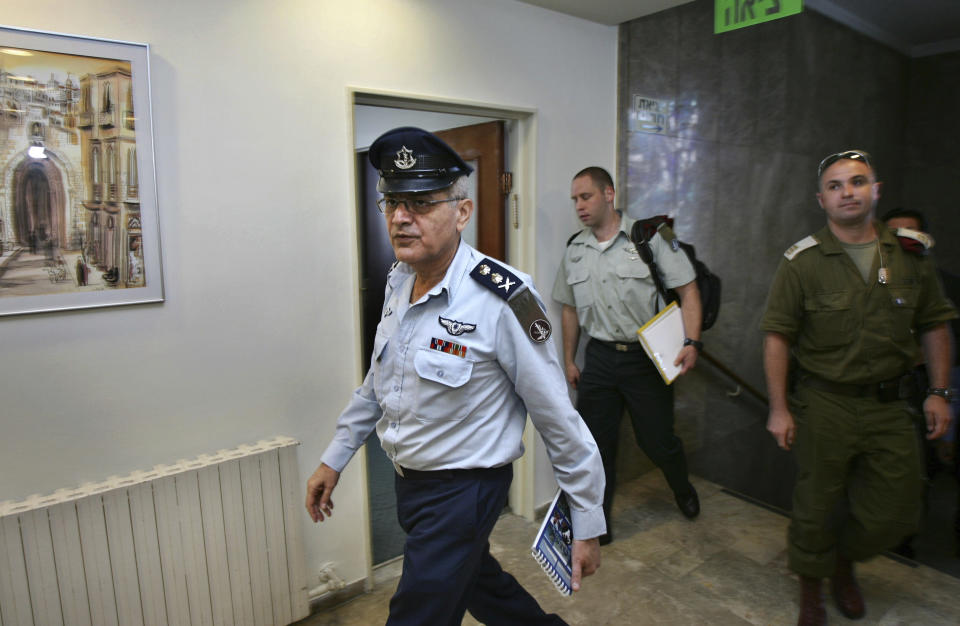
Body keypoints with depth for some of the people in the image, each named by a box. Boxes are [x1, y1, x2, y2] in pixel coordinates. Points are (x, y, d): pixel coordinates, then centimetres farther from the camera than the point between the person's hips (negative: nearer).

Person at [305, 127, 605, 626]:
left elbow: (561, 422, -19)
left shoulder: (501, 298, -25)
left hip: (462, 491, -7)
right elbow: (378, 380, 12)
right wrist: (334, 459, 16)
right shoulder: (399, 282, -2)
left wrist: (587, 526, -11)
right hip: (408, 480, 7)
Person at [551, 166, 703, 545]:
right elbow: (570, 309, 15)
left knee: (657, 440, 8)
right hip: (599, 358, 4)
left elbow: (687, 289, -6)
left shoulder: (648, 236, -6)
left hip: (646, 356, -3)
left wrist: (691, 342, -17)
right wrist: (569, 360, 15)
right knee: (597, 443, 8)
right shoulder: (575, 250, 8)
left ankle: (682, 487, 42)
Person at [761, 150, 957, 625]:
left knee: (896, 513, 12)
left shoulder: (910, 254, 3)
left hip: (891, 406, 4)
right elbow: (777, 335, -9)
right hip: (825, 405, -3)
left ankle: (844, 560, 43)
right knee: (816, 508, 9)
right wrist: (778, 408, -11)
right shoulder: (802, 261, -9)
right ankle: (811, 588, 35)